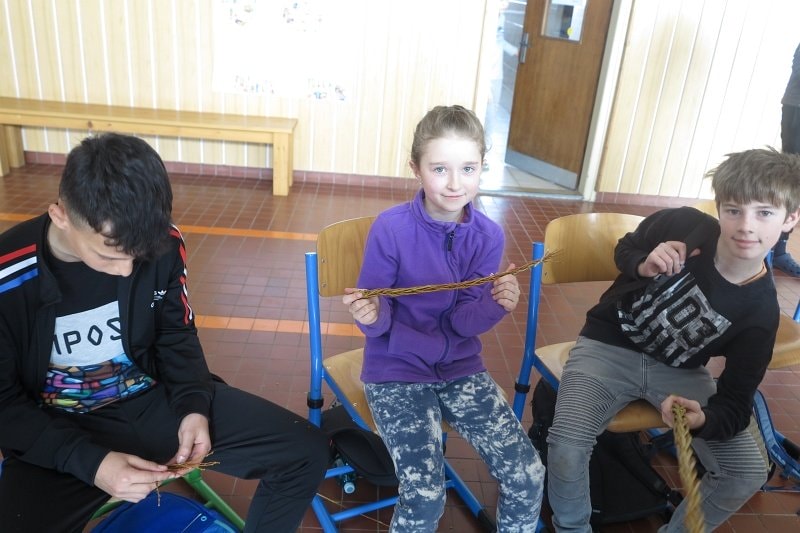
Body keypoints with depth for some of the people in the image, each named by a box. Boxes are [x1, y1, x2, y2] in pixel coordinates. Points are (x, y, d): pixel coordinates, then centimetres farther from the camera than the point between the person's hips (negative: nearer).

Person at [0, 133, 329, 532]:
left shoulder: (163, 245, -13)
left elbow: (177, 336, 3)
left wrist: (194, 407, -14)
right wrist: (90, 462, -24)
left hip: (156, 399, 3)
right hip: (59, 431, -2)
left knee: (306, 451, -6)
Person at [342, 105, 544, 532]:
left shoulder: (489, 236, -6)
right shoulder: (390, 228, -16)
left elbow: (464, 322, -7)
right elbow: (380, 321, -10)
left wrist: (496, 304, -27)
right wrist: (369, 314, -33)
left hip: (460, 367, 4)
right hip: (397, 370, -3)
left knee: (528, 476, -6)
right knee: (426, 495, -19)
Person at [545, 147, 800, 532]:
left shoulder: (760, 310, -15)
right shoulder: (681, 224, -19)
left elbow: (736, 402, -11)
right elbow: (624, 249, 4)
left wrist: (703, 420, -35)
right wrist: (644, 266, -21)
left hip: (679, 371, 2)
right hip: (609, 346, -2)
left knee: (749, 474, -10)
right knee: (566, 445, -25)